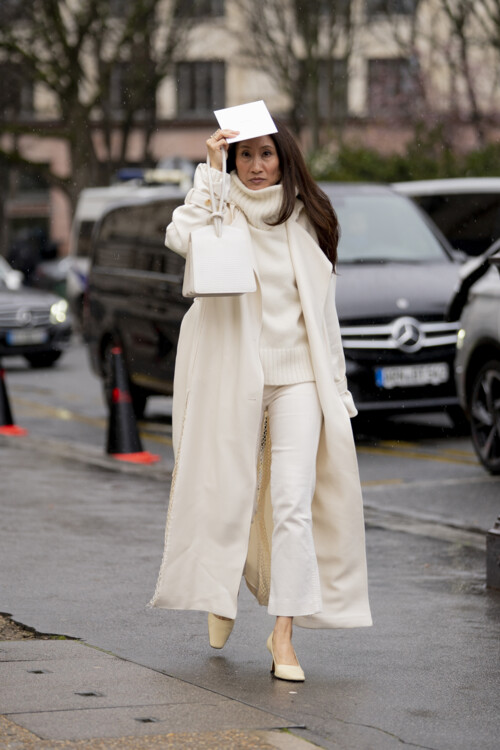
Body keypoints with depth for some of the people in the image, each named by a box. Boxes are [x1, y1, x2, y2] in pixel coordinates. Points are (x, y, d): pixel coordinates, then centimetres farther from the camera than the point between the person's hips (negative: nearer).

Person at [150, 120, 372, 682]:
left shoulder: (306, 220, 10)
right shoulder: (222, 210, 0)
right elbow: (182, 239, -24)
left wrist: (337, 384, 13)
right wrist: (210, 168, -20)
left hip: (298, 373, 2)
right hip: (233, 375, -1)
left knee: (295, 503, -9)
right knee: (229, 493, 7)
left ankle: (284, 637, -10)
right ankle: (220, 593, 37)